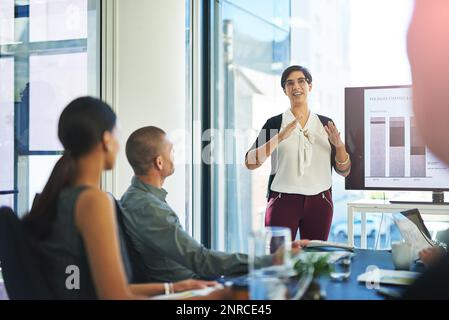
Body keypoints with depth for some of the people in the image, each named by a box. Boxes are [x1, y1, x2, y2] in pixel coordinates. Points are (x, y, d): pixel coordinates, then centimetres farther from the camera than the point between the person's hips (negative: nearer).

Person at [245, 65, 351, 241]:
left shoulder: (325, 124, 9)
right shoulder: (275, 123, 2)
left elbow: (344, 171, 9)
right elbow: (250, 162, -11)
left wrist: (339, 145, -10)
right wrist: (280, 137, -23)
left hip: (319, 202, 3)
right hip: (283, 200, -2)